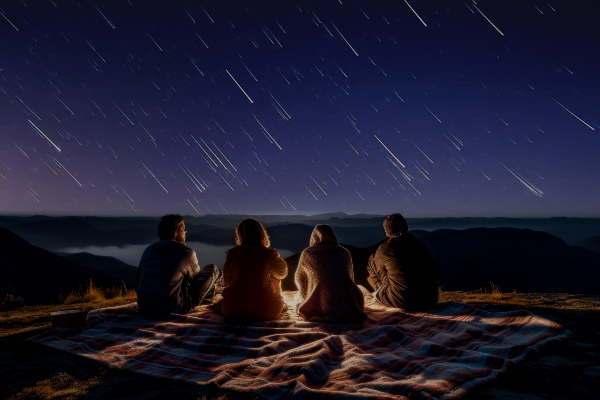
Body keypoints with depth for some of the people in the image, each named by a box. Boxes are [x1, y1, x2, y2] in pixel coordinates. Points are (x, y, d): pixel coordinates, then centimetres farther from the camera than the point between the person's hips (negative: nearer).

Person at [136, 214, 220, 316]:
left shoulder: (149, 250, 7)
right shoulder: (187, 253, -7)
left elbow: (138, 279, 20)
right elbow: (195, 279, 11)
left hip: (144, 309, 6)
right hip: (172, 309, -6)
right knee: (213, 269, 8)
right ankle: (207, 293, 43)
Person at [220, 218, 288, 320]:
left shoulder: (232, 253, 1)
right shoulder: (271, 254, -2)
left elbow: (226, 282, 13)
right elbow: (282, 273, 19)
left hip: (233, 311, 2)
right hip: (265, 312, -1)